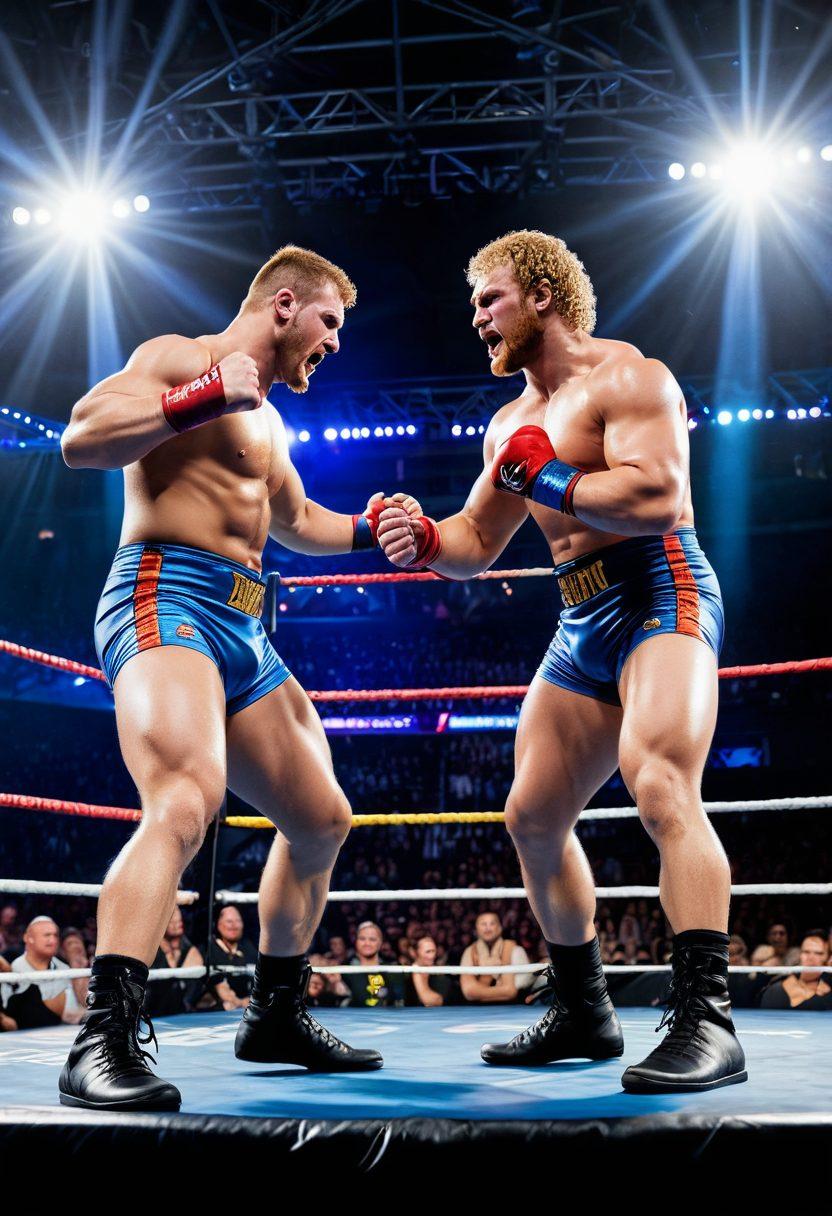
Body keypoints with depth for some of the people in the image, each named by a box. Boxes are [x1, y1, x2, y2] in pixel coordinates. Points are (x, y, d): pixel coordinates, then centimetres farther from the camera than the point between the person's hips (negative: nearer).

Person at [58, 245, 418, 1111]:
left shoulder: (265, 419, 27)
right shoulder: (179, 359, 0)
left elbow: (296, 522, 41)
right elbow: (80, 438, -15)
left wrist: (367, 531, 25)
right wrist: (201, 396, -20)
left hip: (243, 633, 10)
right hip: (167, 599, -10)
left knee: (322, 820, 13)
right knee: (187, 799, -33)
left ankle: (275, 1018, 27)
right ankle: (104, 1040, -34)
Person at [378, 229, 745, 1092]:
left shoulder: (625, 377, -7)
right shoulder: (512, 423, 20)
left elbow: (657, 499, -23)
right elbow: (476, 544, 21)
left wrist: (546, 478, -13)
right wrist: (425, 541, -1)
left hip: (661, 596, -9)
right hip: (581, 623, 9)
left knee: (661, 788, -28)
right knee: (533, 815, 9)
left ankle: (706, 1020, -28)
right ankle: (582, 1013, 21)